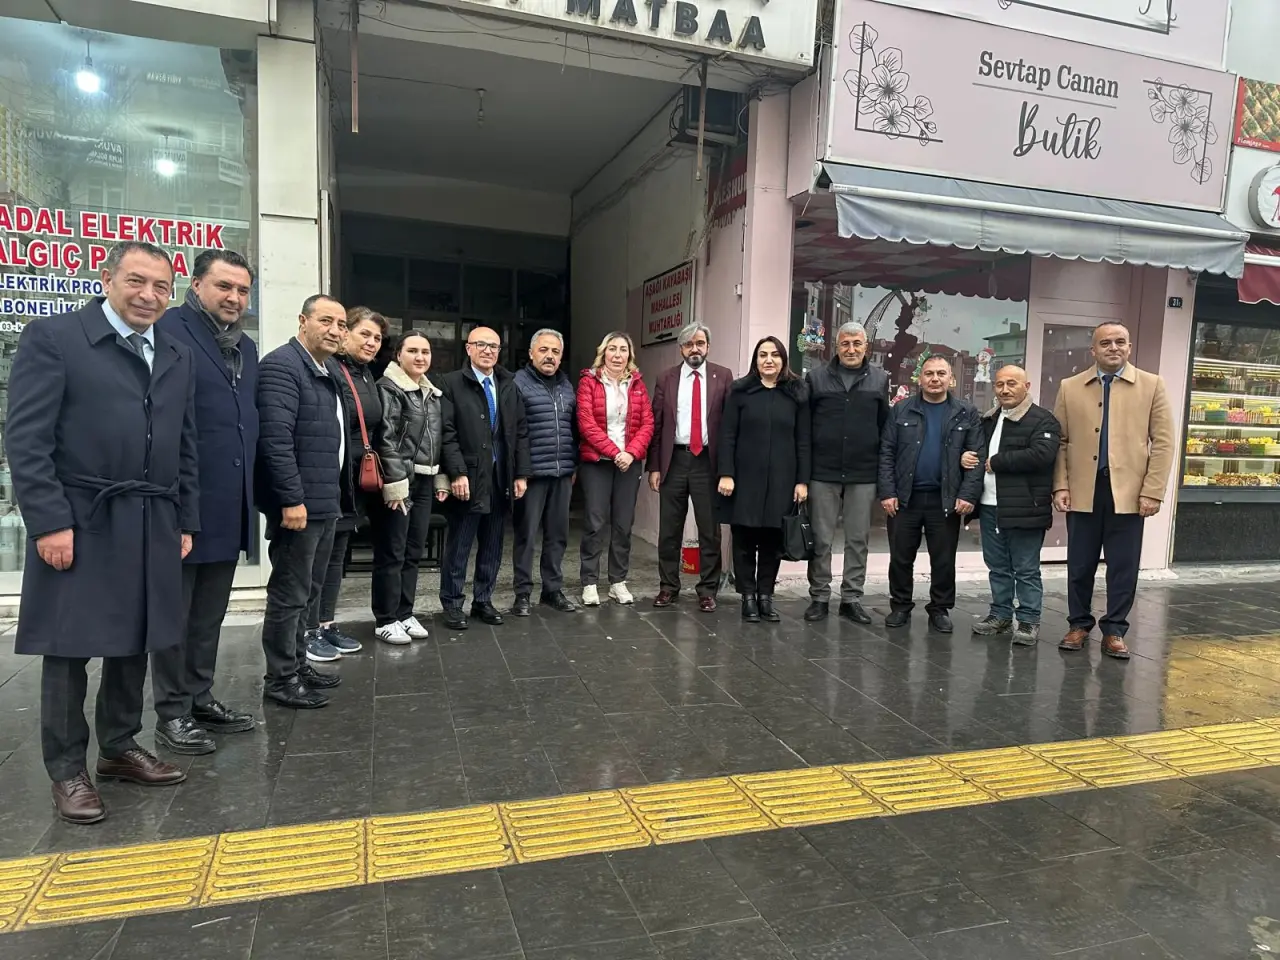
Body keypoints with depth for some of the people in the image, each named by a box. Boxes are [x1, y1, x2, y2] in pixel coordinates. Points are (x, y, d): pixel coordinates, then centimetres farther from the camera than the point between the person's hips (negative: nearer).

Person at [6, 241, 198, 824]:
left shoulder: (177, 357, 13)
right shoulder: (52, 337, -3)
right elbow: (25, 440, -9)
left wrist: (185, 521, 11)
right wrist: (49, 522, -15)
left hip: (153, 526, 5)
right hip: (79, 523, -5)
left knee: (133, 644, 14)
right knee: (69, 647, 4)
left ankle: (120, 749, 30)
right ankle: (67, 770, 19)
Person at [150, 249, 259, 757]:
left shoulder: (247, 347, 14)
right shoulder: (169, 330, -9)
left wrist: (248, 490, 14)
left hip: (229, 504, 7)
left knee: (210, 613, 17)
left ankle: (200, 698, 29)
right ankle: (172, 713, 18)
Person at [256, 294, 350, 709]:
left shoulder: (332, 370, 15)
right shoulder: (281, 365, -13)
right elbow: (275, 439, -22)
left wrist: (334, 495, 17)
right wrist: (291, 500, -24)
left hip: (326, 502, 10)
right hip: (298, 503, -9)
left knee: (310, 591, 18)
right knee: (289, 593, 1)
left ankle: (298, 663, 30)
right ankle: (280, 679, 12)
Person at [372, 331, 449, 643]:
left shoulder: (433, 393, 16)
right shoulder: (388, 388, -8)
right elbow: (385, 439, -15)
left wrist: (441, 478, 14)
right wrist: (395, 482, -20)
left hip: (424, 481, 7)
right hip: (399, 481, -7)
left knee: (414, 552, 12)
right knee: (392, 553, -1)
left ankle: (405, 614, 22)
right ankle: (386, 619, 9)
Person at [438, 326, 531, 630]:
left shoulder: (509, 385, 12)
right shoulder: (451, 383, -2)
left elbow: (521, 432, 11)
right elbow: (447, 432, -9)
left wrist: (521, 473, 4)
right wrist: (457, 473, -16)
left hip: (502, 479, 4)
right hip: (468, 478, -4)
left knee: (492, 546, 11)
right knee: (459, 545, 4)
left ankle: (483, 600, 24)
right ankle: (452, 603, 17)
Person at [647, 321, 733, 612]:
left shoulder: (723, 377, 2)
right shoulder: (666, 378, 6)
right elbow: (656, 424, 5)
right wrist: (654, 466, 0)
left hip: (708, 460, -1)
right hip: (674, 459, 2)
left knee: (709, 530, 5)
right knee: (669, 529, 8)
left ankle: (707, 590, 16)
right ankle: (668, 586, 21)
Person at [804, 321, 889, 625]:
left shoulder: (879, 380, 6)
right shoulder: (817, 378, 3)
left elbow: (885, 427, 6)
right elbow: (804, 425, 2)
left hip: (863, 475, 1)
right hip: (823, 473, -1)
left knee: (858, 540, 8)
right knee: (821, 539, 5)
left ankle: (851, 598, 18)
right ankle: (819, 597, 16)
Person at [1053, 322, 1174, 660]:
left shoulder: (1152, 386, 4)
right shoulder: (1070, 388, 6)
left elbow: (1162, 442, 0)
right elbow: (1060, 442, 6)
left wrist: (1153, 491, -7)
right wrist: (1060, 486, -3)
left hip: (1128, 491, -1)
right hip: (1082, 491, 1)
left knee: (1123, 567, 5)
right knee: (1080, 565, 8)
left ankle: (1114, 631, 18)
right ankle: (1079, 624, 23)